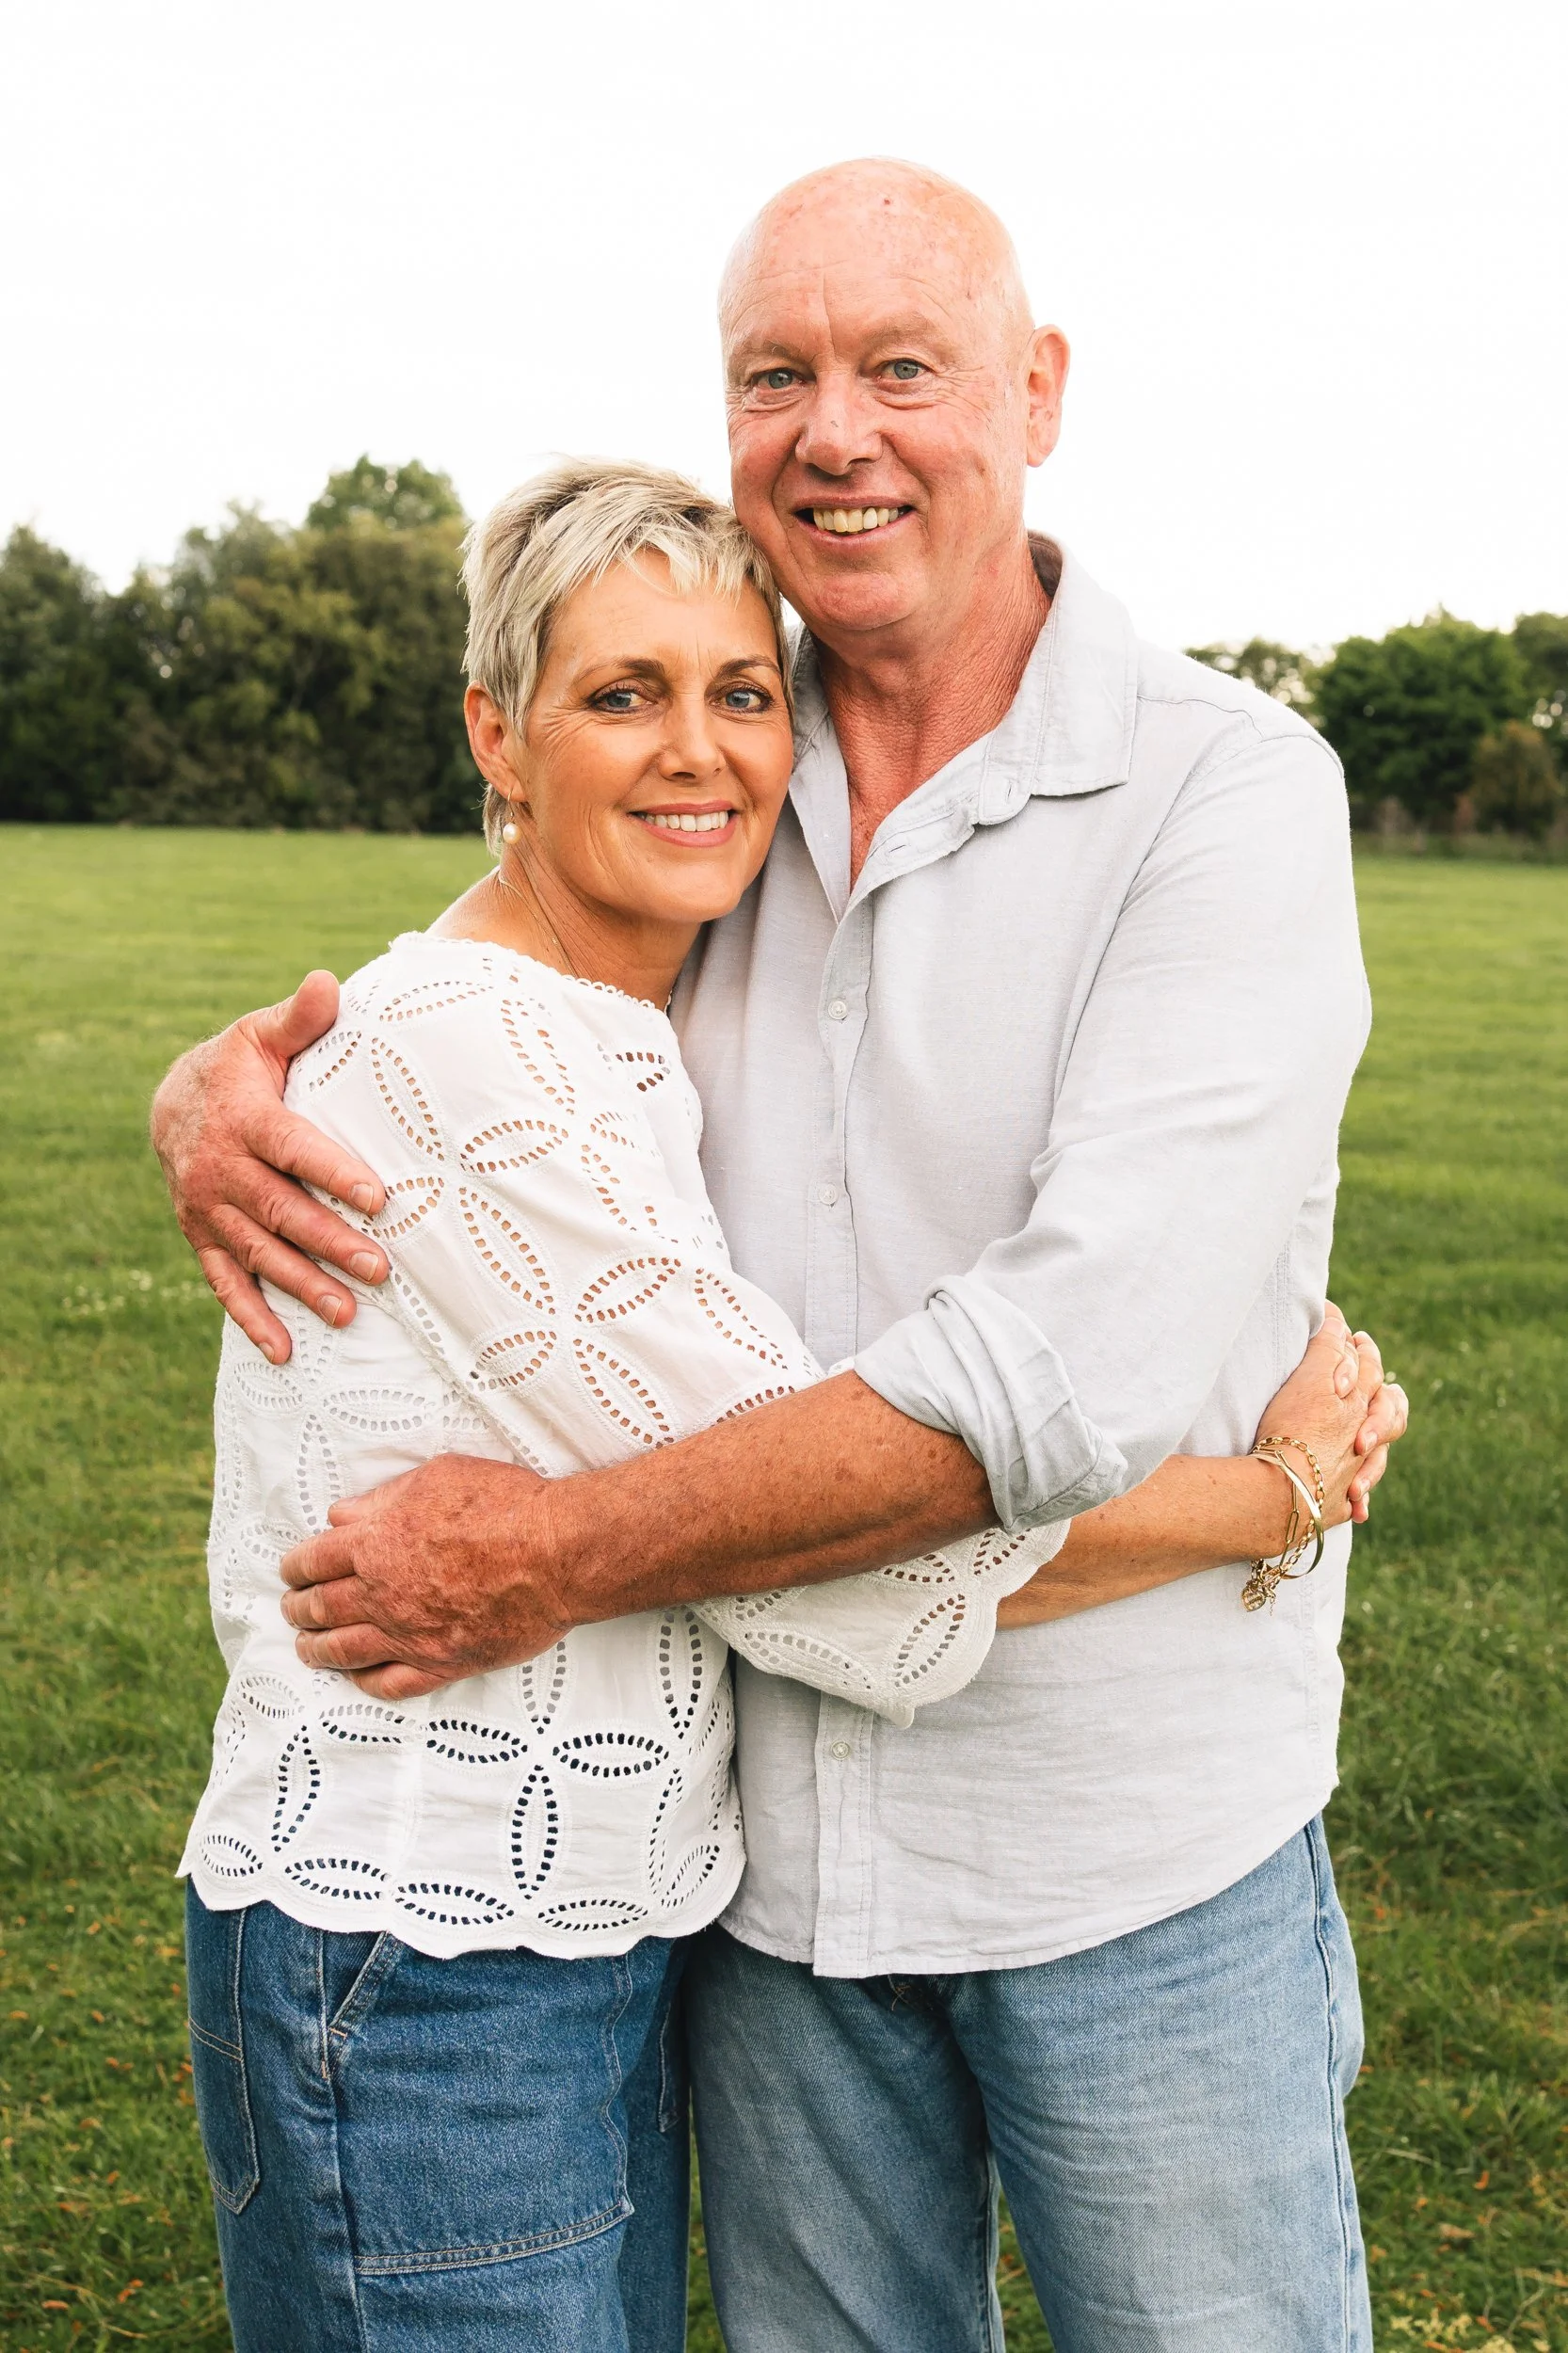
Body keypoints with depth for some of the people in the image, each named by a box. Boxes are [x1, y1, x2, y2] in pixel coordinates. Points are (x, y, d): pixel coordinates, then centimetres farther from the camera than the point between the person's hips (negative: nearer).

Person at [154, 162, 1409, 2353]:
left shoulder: (1224, 790, -14)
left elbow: (1098, 1364, -25)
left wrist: (564, 1553, -22)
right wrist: (220, 1088, -12)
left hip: (1138, 1852, -4)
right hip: (774, 1838, 4)